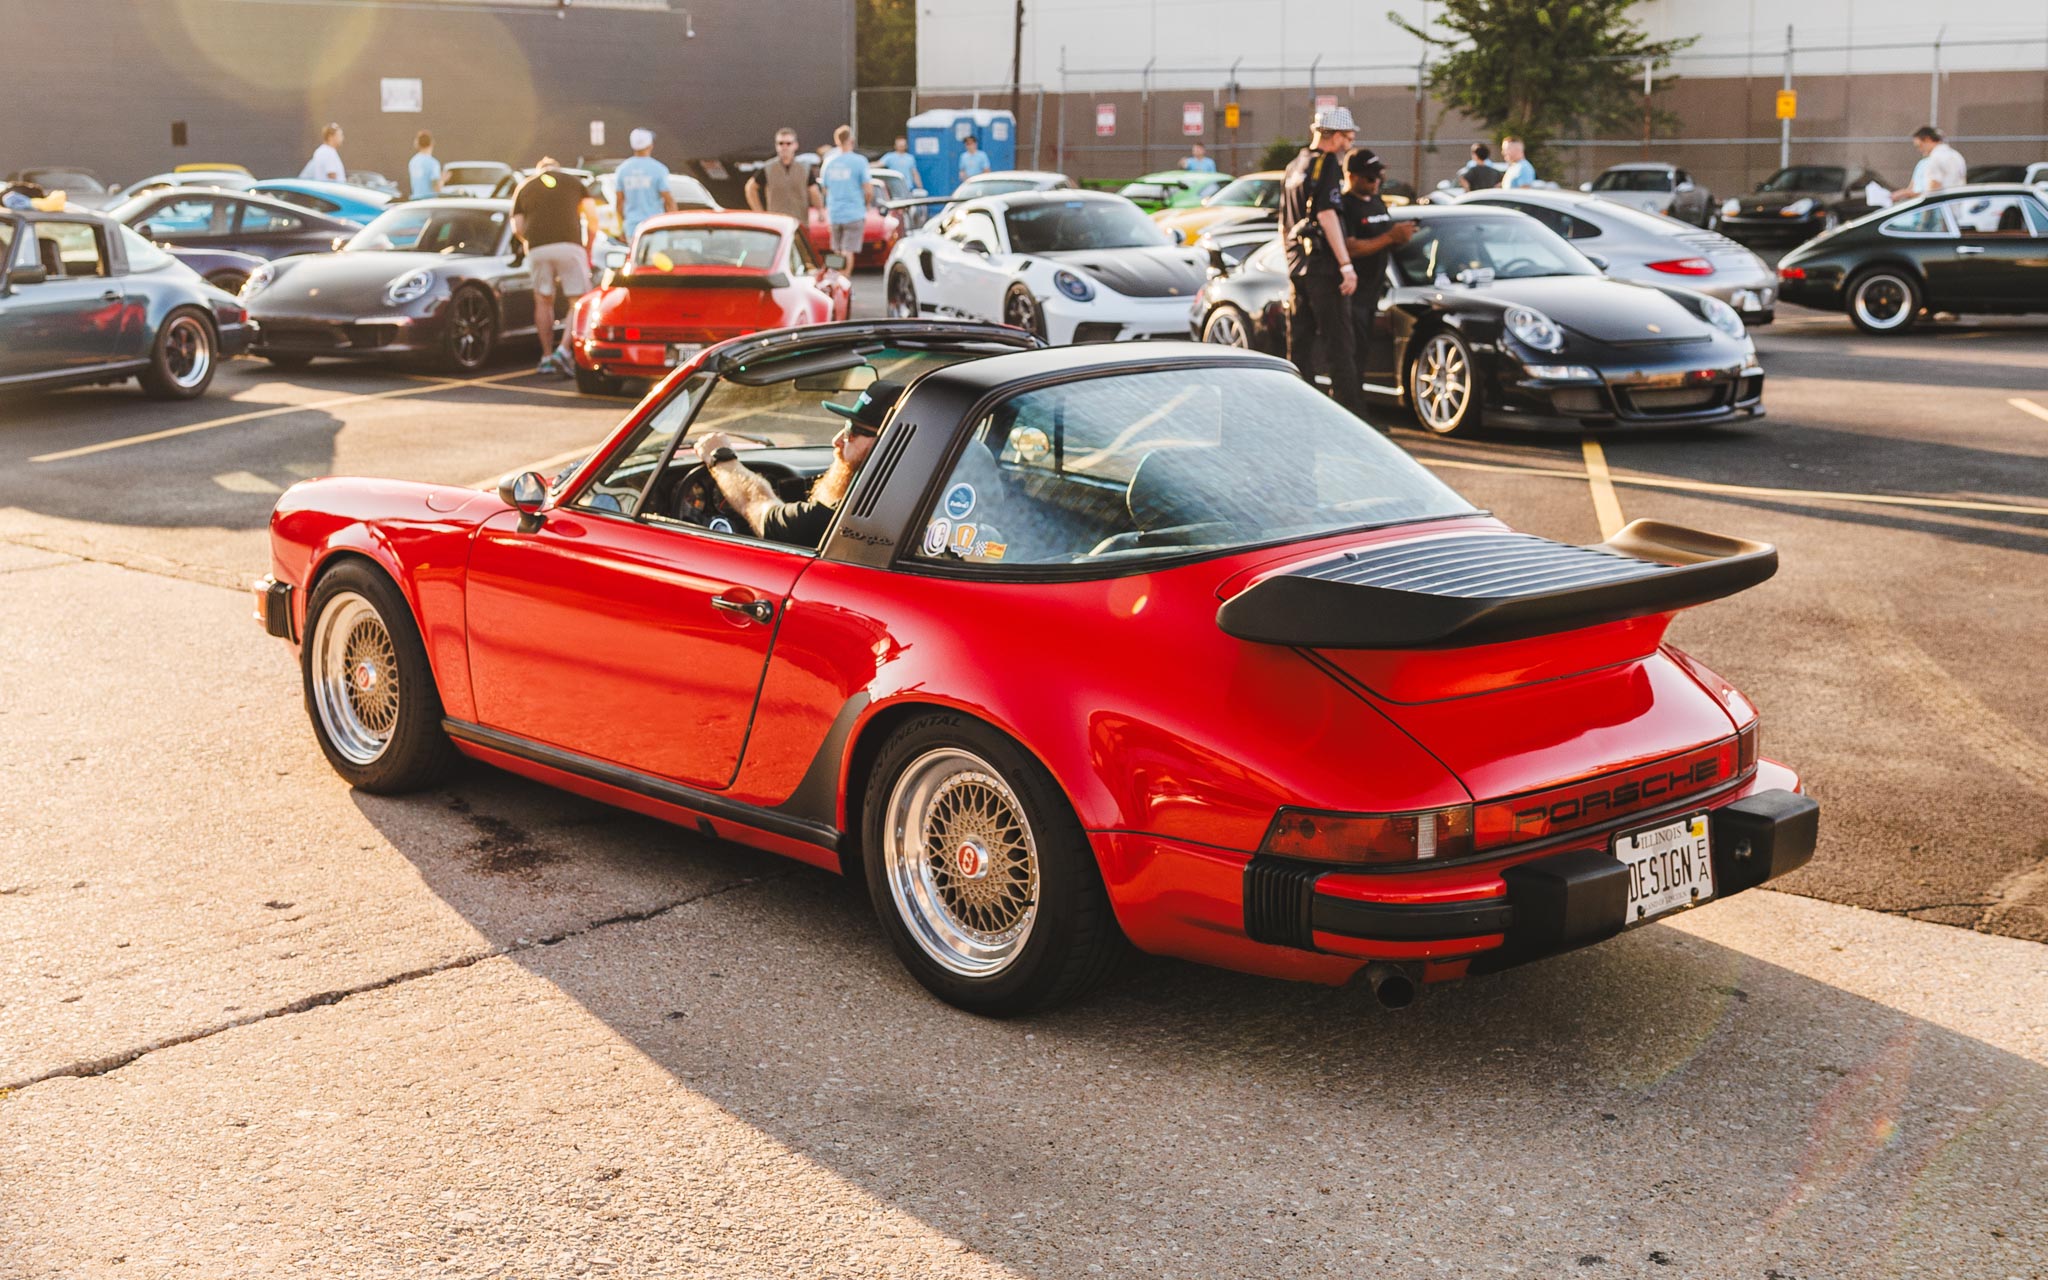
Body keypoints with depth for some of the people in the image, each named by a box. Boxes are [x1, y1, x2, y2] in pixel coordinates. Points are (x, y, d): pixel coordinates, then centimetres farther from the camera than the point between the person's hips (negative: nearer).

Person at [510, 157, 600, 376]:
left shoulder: (524, 188, 21)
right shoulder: (573, 182, 19)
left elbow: (517, 228, 12)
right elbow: (592, 218, 12)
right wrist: (588, 248, 23)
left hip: (537, 249, 2)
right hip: (569, 245, -2)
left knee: (543, 301, 16)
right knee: (579, 301, 1)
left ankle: (547, 357, 15)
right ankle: (564, 351, -17)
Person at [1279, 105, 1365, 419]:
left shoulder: (1294, 167, 18)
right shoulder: (1327, 164, -9)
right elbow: (1327, 216, -18)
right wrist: (1346, 264, -19)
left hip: (1296, 265, 8)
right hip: (1323, 266, -8)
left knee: (1299, 343, 9)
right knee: (1339, 344, -8)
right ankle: (1353, 415, -8)